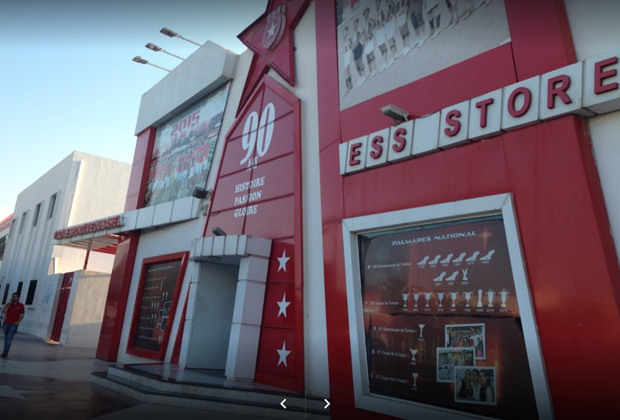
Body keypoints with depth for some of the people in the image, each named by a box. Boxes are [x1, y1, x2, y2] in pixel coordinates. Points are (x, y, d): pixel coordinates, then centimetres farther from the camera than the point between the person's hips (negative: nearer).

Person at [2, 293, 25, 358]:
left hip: (13, 324, -4)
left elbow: (22, 315, -1)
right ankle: (5, 351, 19)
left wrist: (17, 322, -10)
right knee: (6, 338, 10)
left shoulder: (20, 305, 0)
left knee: (9, 338, -12)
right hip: (6, 323, 4)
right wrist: (10, 303, -10)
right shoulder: (8, 304, 8)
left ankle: (5, 352, -13)